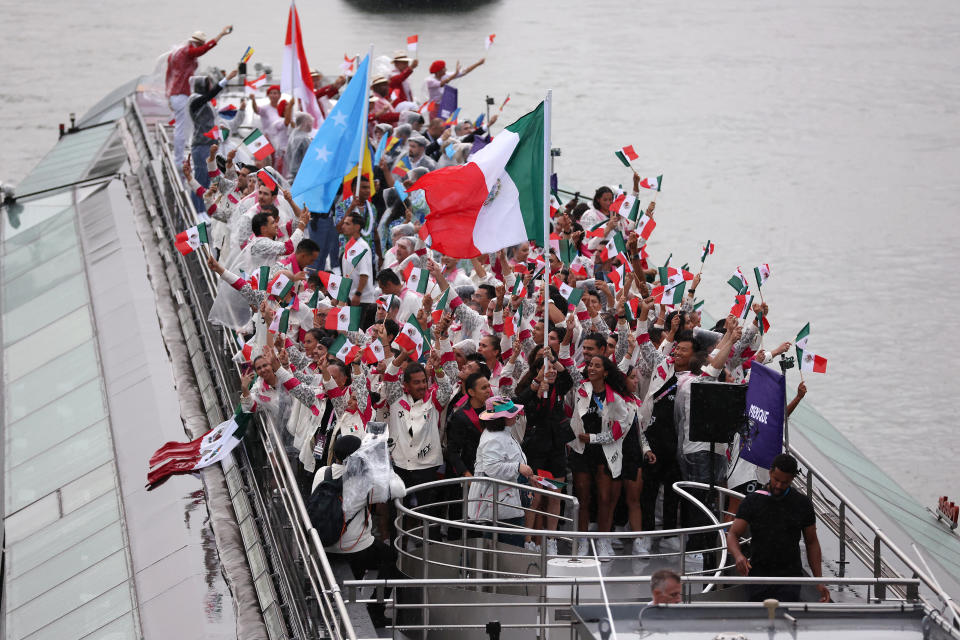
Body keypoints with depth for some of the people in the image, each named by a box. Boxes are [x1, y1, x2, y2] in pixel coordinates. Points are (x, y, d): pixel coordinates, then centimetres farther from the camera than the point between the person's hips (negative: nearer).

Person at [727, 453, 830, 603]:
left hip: (789, 579, -1)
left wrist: (819, 582, 4)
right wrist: (738, 556, -23)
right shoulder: (752, 501, 3)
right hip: (758, 577, 1)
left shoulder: (803, 504, 5)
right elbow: (733, 534, 0)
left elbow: (811, 543, 11)